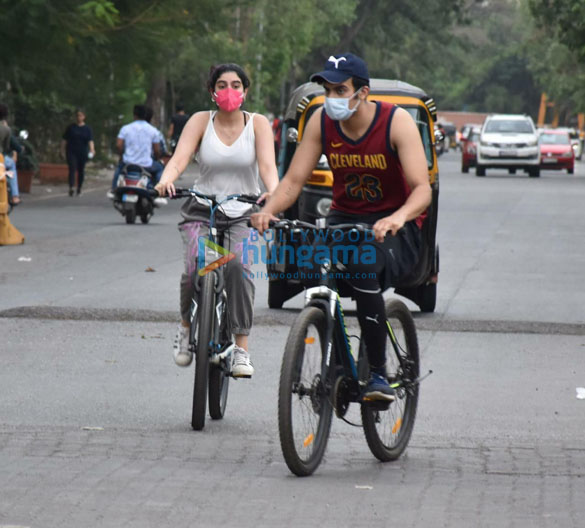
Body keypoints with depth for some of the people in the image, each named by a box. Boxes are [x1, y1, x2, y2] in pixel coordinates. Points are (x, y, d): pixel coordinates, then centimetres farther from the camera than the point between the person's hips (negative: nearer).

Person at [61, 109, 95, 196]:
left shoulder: (87, 129, 5)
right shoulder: (71, 127, 5)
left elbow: (90, 140, -6)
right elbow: (64, 140, 8)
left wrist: (92, 150, -23)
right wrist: (62, 151, 3)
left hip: (82, 153, 2)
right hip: (71, 152, -2)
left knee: (81, 171, 8)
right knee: (72, 169, -17)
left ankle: (79, 189, 22)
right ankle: (71, 187, -30)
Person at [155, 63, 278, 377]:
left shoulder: (257, 124, 0)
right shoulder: (201, 121, 0)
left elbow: (267, 165, -13)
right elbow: (179, 158, -13)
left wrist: (273, 192, -35)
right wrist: (166, 181, -35)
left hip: (242, 213, 0)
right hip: (201, 211, 0)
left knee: (238, 266, -28)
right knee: (195, 269, -26)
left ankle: (241, 350, -23)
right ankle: (186, 326, 5)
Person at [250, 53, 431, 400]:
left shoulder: (397, 122, -16)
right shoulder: (321, 123, -5)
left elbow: (423, 189, -24)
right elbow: (293, 180, -4)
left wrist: (398, 218, -45)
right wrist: (269, 210, -26)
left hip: (394, 227, -4)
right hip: (345, 218, 4)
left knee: (364, 268, -34)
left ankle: (379, 374, -22)